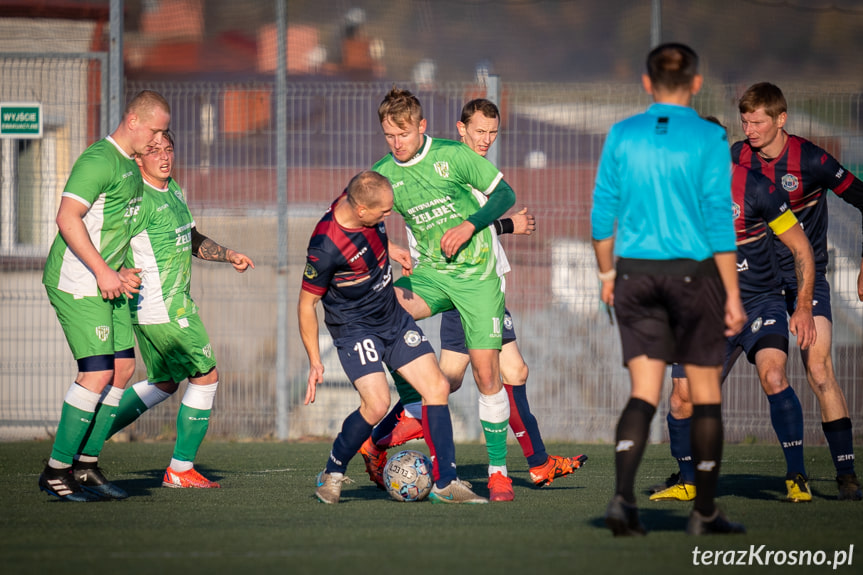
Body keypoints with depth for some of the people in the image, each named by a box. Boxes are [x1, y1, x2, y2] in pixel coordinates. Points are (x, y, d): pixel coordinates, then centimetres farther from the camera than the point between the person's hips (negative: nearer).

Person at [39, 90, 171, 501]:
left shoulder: (130, 166, 15)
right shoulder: (100, 161, -16)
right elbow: (67, 218, -23)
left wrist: (121, 273, 14)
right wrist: (103, 271, -22)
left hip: (105, 283, 10)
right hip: (76, 283, -10)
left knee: (123, 368, 8)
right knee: (98, 372, -13)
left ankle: (87, 464, 15)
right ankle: (56, 471, -6)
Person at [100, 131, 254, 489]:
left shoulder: (173, 190, 13)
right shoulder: (140, 199, -17)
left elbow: (192, 241, 25)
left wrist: (228, 255, 11)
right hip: (164, 308, -10)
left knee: (165, 383, 19)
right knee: (205, 377, -3)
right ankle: (180, 470, 3)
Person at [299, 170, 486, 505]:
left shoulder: (361, 202, -10)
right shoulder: (326, 246, -30)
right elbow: (307, 303, -16)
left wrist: (389, 248, 8)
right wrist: (315, 362, -14)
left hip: (393, 317, 7)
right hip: (355, 328, -7)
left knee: (438, 388, -1)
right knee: (376, 404, -23)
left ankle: (445, 483, 3)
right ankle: (332, 475, 2)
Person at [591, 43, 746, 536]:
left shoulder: (622, 136, 3)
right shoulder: (708, 139, -7)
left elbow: (603, 212, 5)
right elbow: (719, 220, -9)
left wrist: (607, 274, 18)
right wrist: (733, 296, -6)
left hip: (635, 273, 3)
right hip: (694, 272, -3)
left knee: (644, 392, 2)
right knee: (706, 393, 9)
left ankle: (623, 496, -18)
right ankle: (705, 511, 13)